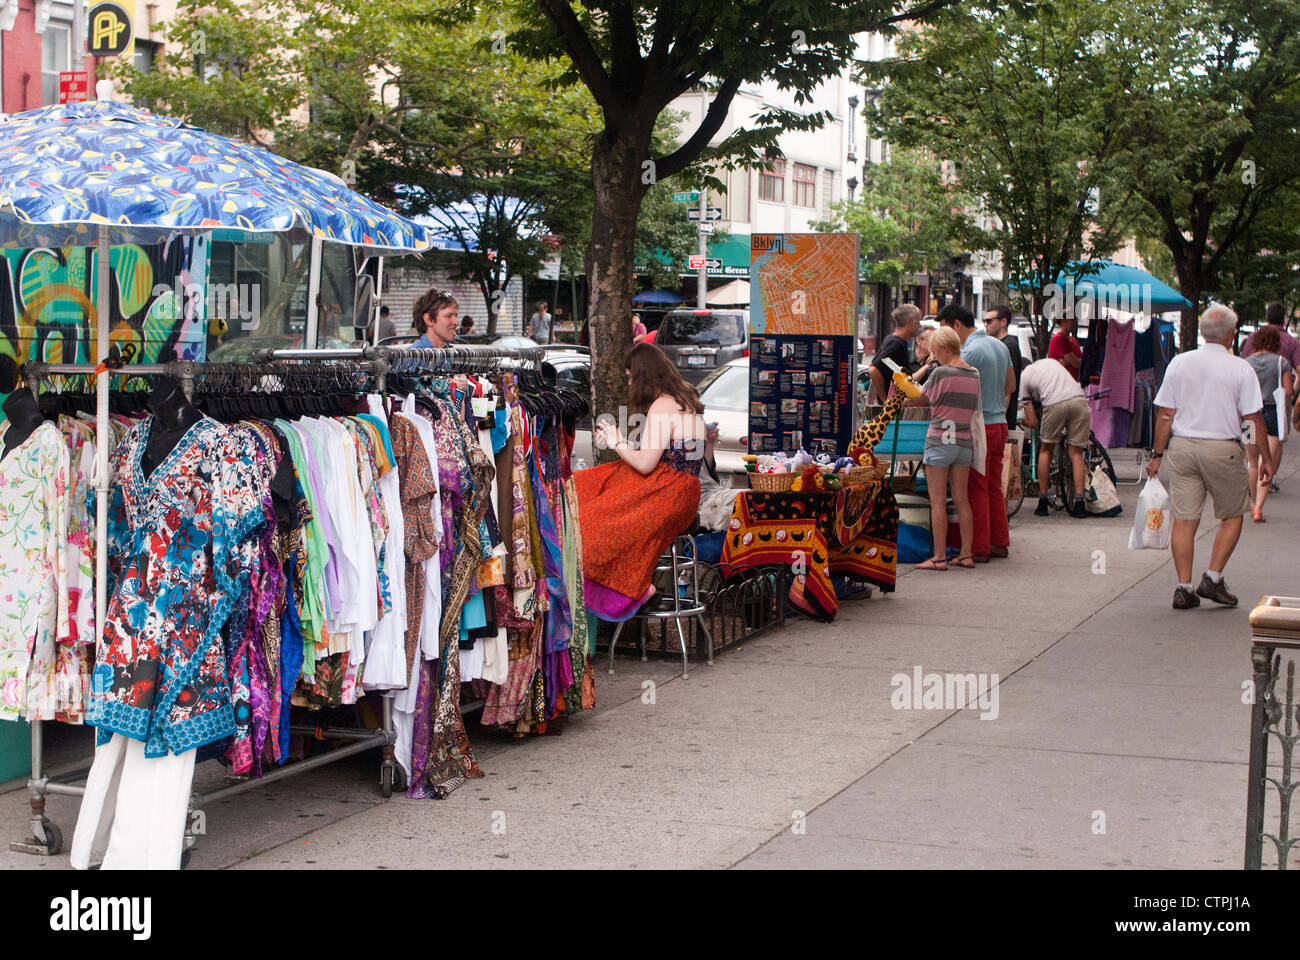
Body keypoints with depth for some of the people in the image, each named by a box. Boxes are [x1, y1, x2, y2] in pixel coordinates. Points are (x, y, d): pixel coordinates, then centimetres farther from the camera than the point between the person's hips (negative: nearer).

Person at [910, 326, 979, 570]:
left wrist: (897, 403, 22)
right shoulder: (974, 374, 8)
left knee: (937, 502, -2)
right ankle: (967, 554, 13)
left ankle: (940, 557, -2)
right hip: (965, 441, 7)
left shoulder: (941, 373, -11)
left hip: (940, 440, -6)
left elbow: (919, 398, 3)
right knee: (962, 500, 12)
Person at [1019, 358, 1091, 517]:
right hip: (1078, 399, 3)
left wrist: (1019, 420, 37)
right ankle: (1079, 503, 1)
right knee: (1076, 452, 11)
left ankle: (1043, 502, 18)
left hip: (1055, 404, -3)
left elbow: (1032, 422, 16)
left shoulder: (1023, 377, 20)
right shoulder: (1050, 361, 34)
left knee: (1046, 450, 17)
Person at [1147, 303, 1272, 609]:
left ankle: (1184, 588, 3)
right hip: (1222, 450, -3)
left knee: (1184, 520, 4)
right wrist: (1266, 458, 4)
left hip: (1182, 446, 3)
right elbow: (1255, 418, -5)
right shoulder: (1241, 369, -6)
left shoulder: (1178, 363, 2)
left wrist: (1158, 455, 8)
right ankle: (1213, 579, 7)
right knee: (1232, 516, 14)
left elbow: (1165, 415, 2)